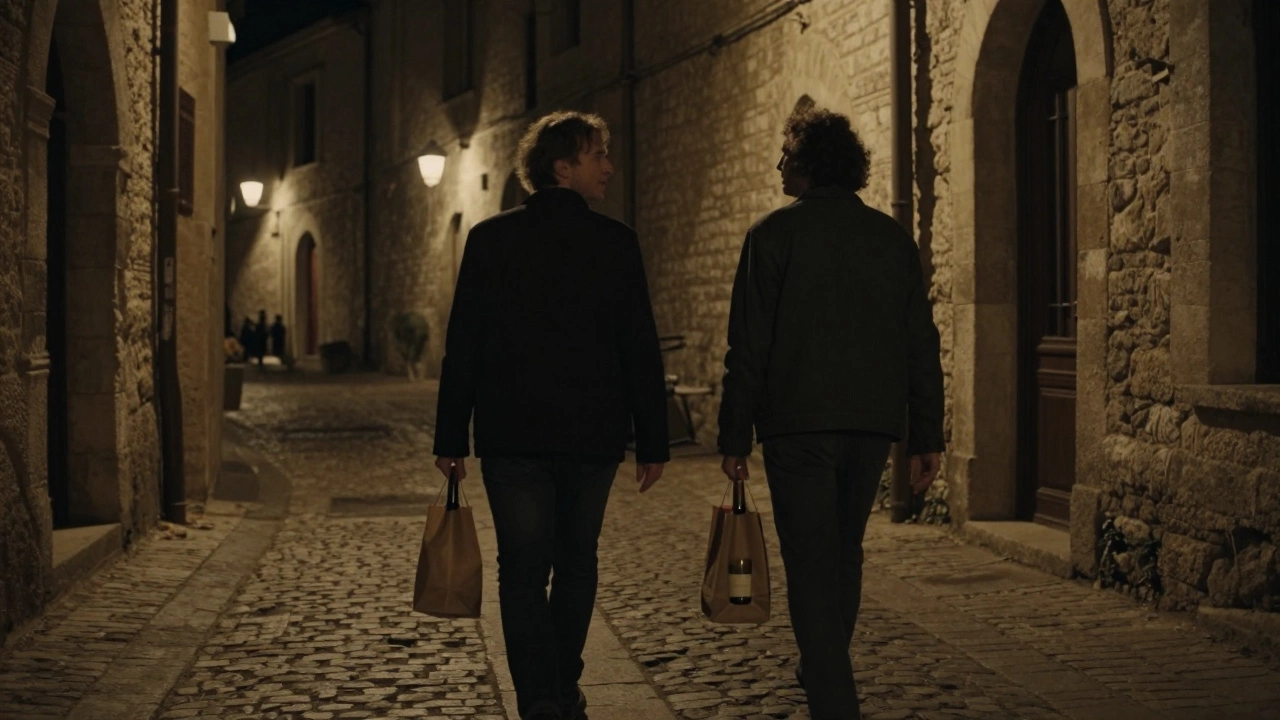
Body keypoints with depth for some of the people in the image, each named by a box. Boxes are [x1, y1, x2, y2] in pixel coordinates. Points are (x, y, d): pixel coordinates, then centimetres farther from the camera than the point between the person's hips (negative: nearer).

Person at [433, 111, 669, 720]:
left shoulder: (490, 239, 0)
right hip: (593, 434, 0)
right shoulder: (615, 242, -3)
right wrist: (652, 441, 2)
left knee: (523, 568, 2)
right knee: (577, 562, 17)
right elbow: (640, 350, -3)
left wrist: (451, 438, 2)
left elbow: (462, 347, -1)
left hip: (512, 435, 0)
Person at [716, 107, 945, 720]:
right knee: (845, 553, 21)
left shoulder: (776, 233, -5)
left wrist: (735, 437, -4)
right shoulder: (894, 237, 8)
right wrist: (926, 437, 10)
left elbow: (749, 345, -8)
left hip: (799, 422, -5)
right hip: (874, 423, 5)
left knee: (811, 565, -2)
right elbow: (922, 346, 7)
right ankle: (823, 669, 38)